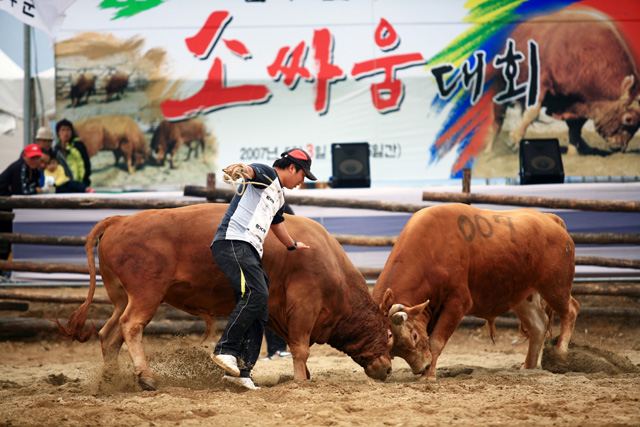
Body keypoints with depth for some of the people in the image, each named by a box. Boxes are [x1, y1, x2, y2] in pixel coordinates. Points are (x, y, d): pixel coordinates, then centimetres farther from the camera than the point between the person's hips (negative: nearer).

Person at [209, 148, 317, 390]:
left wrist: (292, 245, 67)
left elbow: (277, 225, 49)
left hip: (251, 252, 10)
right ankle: (225, 349, -27)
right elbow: (251, 170, -23)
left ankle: (241, 371, 1)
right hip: (232, 242, -10)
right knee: (256, 293, -28)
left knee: (258, 314, 2)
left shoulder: (279, 197, 29)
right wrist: (239, 170, -48)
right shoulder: (267, 175, 2)